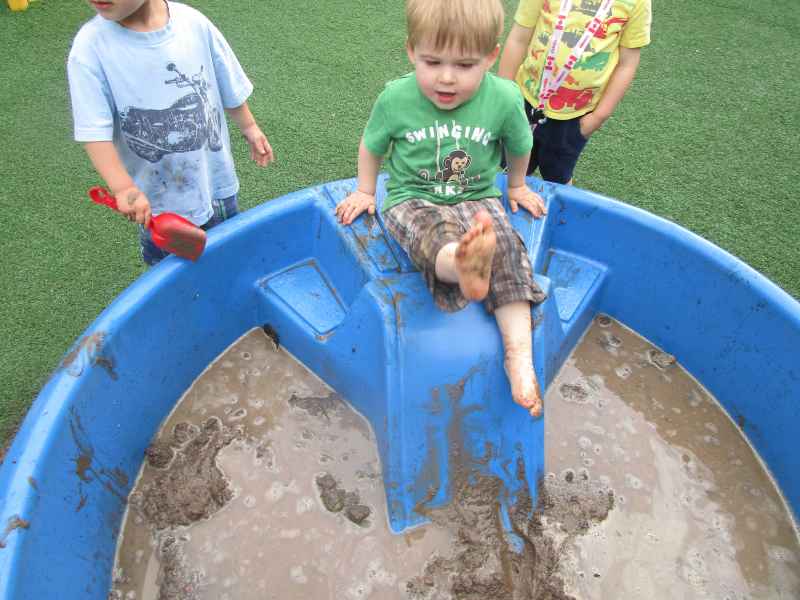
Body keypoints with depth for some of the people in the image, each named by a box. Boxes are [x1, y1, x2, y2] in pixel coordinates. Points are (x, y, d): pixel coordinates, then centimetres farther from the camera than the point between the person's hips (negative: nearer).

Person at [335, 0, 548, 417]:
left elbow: (519, 147, 10)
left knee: (508, 250, -25)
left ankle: (519, 354, -26)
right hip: (412, 201, -1)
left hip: (478, 199, 2)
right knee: (436, 240, -36)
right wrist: (365, 191, 15)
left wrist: (517, 186, 23)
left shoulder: (504, 99, -10)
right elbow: (372, 146, 9)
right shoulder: (395, 99, -10)